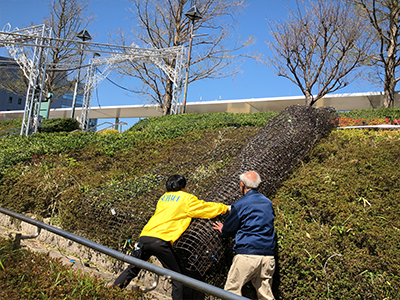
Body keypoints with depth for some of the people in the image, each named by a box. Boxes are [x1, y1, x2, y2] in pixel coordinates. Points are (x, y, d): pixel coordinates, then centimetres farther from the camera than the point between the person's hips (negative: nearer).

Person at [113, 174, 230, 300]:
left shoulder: (163, 197, 25)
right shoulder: (187, 198, 9)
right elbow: (207, 208, 17)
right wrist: (225, 208, 33)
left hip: (144, 237, 6)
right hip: (160, 240, -6)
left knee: (132, 269, 21)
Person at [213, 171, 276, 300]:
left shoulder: (240, 204, -6)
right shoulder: (268, 203, 13)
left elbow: (228, 230, 1)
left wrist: (222, 229, 26)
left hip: (246, 255, -6)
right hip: (268, 256, 6)